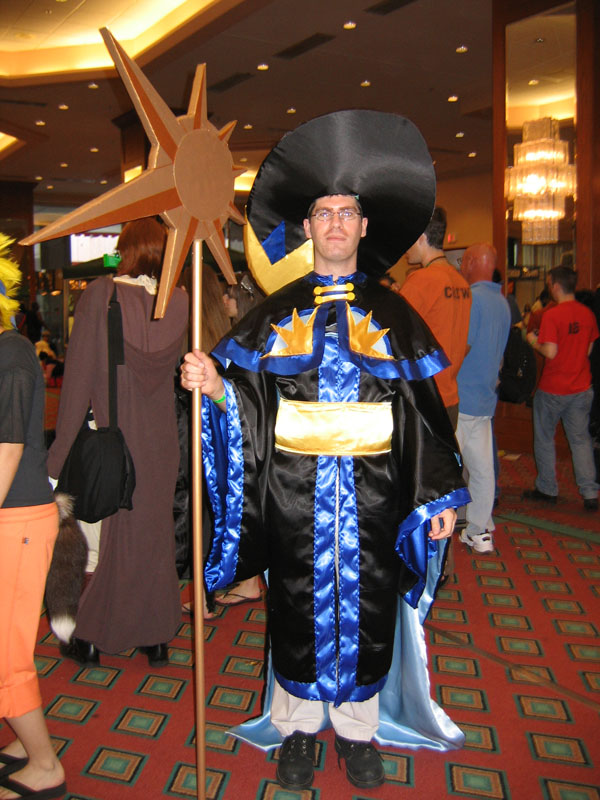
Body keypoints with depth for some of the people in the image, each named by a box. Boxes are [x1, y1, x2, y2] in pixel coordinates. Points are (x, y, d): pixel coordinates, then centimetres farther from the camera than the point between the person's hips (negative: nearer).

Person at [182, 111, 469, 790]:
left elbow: (423, 409, 4)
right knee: (300, 607, 10)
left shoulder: (393, 315, 6)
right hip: (294, 487, 0)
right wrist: (213, 385, -21)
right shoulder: (277, 313, 6)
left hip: (372, 490, 1)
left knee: (364, 607, 11)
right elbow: (248, 397, 1)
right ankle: (296, 728, 33)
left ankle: (356, 729, 34)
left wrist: (439, 495, 0)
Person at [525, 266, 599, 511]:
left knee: (544, 438, 11)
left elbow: (550, 352, -21)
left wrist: (533, 341, -3)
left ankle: (547, 489, 20)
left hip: (552, 389, -5)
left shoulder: (552, 315, -16)